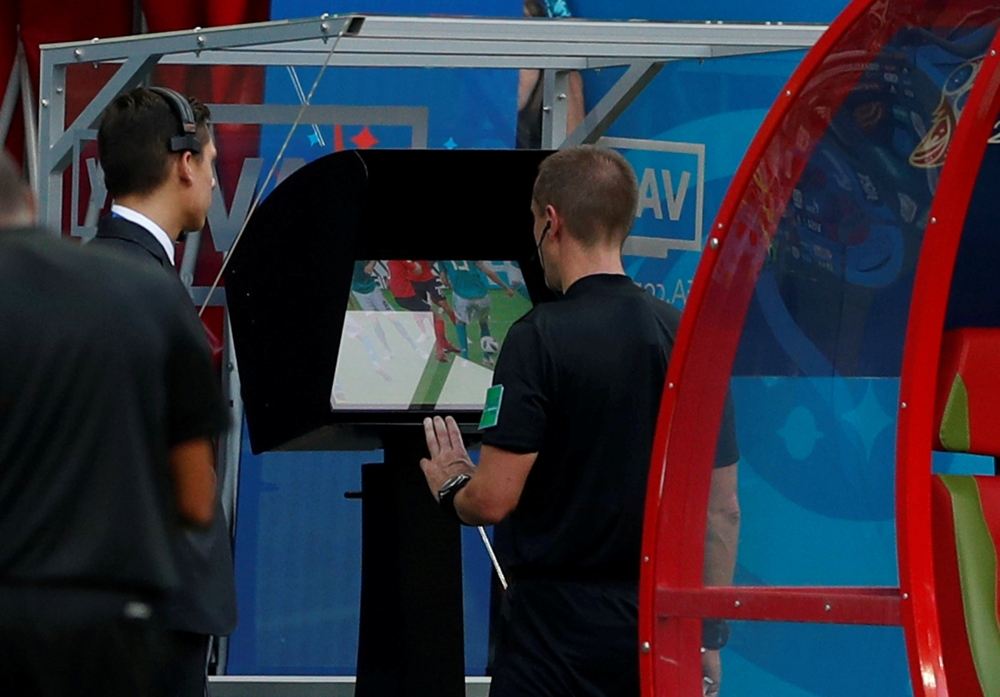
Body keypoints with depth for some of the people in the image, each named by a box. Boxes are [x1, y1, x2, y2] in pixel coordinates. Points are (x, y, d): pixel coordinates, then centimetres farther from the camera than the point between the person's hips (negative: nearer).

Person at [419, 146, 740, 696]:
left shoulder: (540, 337, -11)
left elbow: (492, 500, -15)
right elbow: (722, 509, 8)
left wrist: (451, 486, 9)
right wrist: (708, 638, 16)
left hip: (556, 625, -5)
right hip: (660, 625, 5)